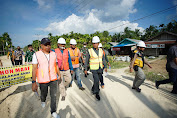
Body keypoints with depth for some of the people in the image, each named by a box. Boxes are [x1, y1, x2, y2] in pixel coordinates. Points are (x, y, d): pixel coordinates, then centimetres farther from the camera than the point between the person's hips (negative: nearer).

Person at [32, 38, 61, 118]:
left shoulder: (53, 54, 1)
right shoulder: (36, 55, -10)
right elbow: (34, 69, -12)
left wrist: (59, 74, 14)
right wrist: (34, 82, -14)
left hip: (53, 79, 2)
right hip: (43, 80, -2)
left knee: (54, 95, 7)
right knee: (44, 94, 21)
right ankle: (43, 101, 57)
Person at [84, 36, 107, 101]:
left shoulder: (101, 50, 0)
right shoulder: (89, 51, -12)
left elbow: (103, 59, 8)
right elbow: (86, 61, -5)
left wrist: (105, 67, 3)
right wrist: (85, 69, -4)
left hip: (100, 68, 5)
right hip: (93, 69, -4)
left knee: (97, 80, 16)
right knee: (96, 80, -12)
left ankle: (93, 89, 43)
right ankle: (96, 93, 11)